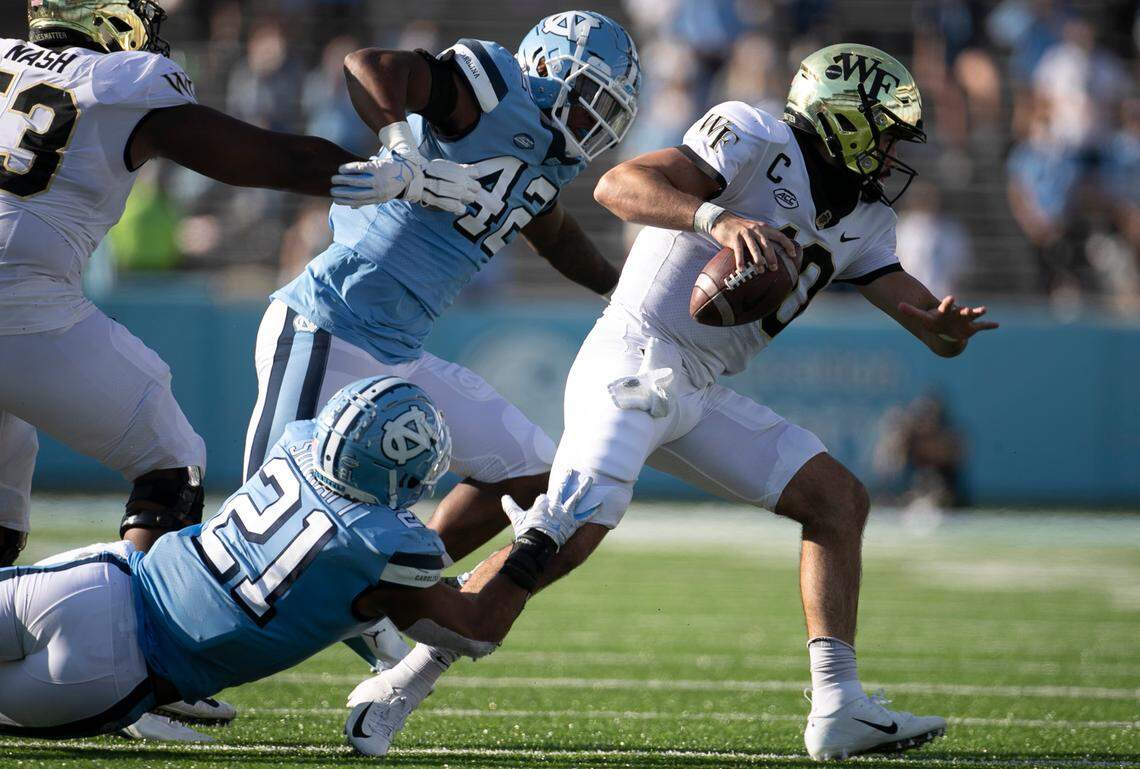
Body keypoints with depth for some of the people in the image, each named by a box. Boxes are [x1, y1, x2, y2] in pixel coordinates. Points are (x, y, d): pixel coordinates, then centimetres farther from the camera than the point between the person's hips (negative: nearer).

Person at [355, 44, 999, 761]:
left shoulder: (864, 219, 15)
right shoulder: (757, 139, -9)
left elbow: (937, 332, 12)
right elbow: (619, 185, -22)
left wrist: (950, 325, -13)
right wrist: (719, 219, -38)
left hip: (700, 397, 9)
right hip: (631, 363, -9)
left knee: (840, 501, 3)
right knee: (571, 536, -23)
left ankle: (839, 710, 0)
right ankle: (410, 677, -13)